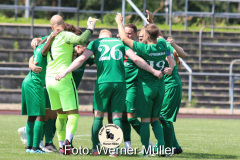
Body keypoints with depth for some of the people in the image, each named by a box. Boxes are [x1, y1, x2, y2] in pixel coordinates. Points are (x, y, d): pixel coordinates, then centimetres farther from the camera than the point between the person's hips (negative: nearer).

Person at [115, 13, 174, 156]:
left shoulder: (144, 48, -16)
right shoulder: (163, 46, -2)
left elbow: (124, 38, -8)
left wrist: (119, 22, 2)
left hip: (146, 86, -6)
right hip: (160, 86, 6)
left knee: (145, 120, 0)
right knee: (155, 119, 13)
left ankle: (145, 150, 1)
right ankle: (162, 146, 2)